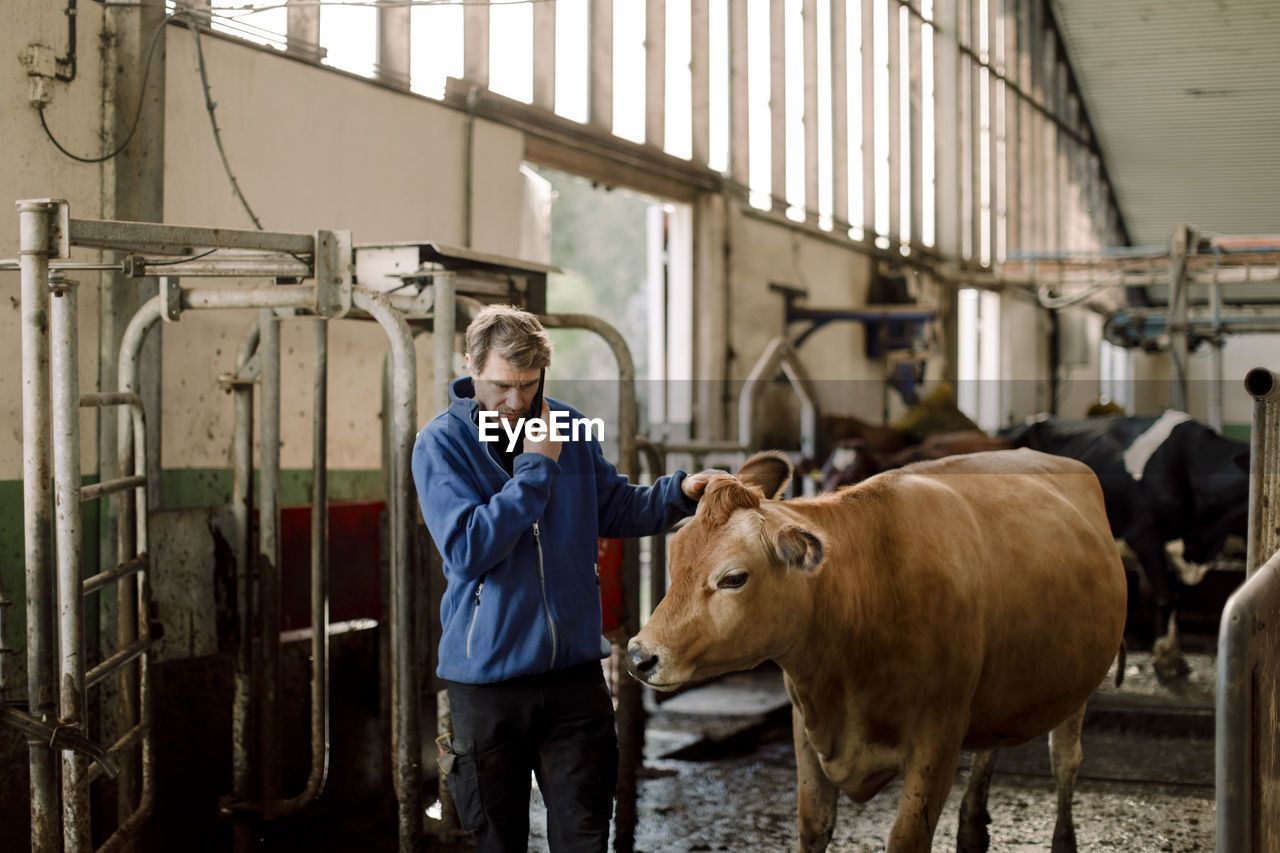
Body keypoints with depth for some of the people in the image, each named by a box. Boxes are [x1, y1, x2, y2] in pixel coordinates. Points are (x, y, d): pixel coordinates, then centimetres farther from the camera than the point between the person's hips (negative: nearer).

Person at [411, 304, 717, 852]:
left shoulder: (567, 426, 5)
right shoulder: (441, 443, -8)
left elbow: (615, 509, 17)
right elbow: (468, 549, -20)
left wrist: (679, 492, -1)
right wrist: (535, 468, -17)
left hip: (575, 668, 3)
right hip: (486, 677, -3)